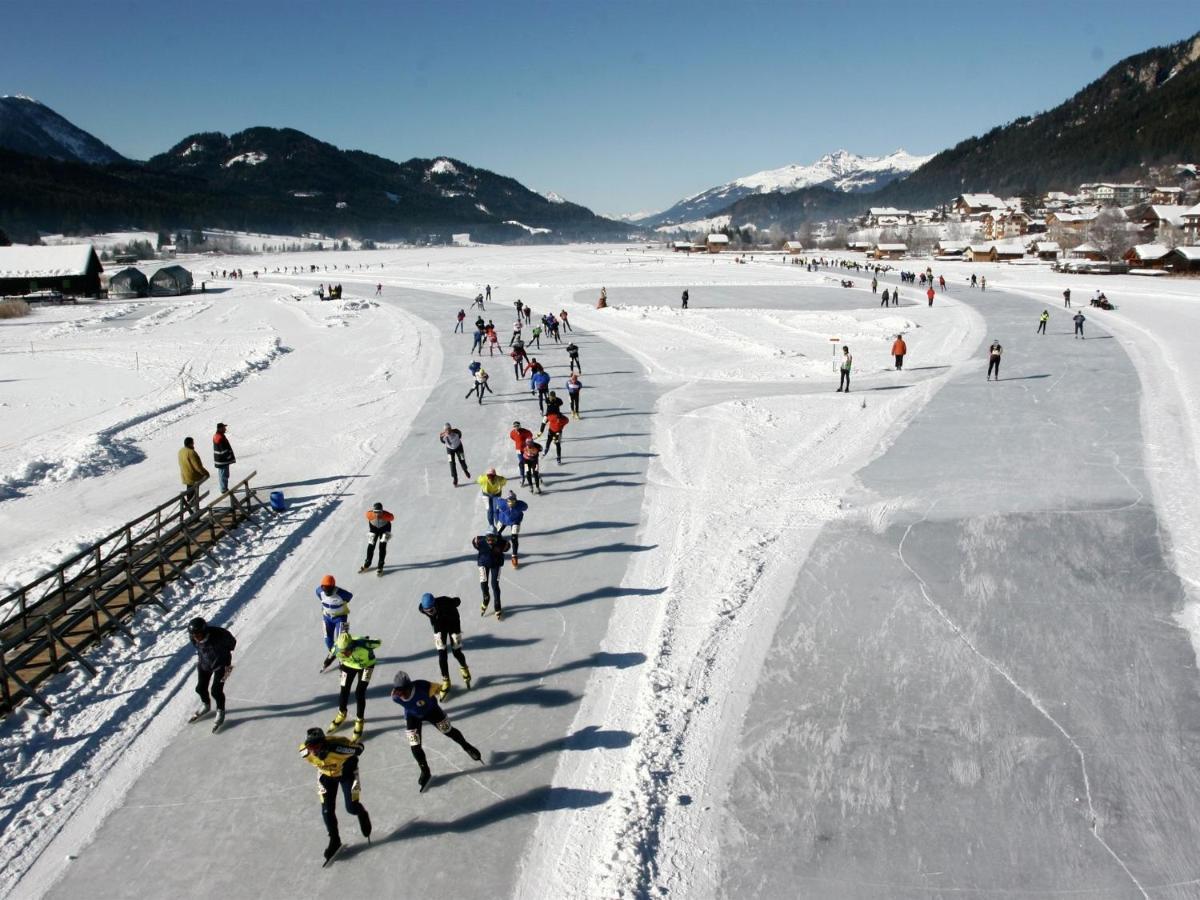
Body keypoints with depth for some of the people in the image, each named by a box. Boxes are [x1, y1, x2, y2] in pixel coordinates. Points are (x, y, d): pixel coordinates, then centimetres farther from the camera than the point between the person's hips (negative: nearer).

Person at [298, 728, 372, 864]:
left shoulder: (338, 747, -42)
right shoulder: (305, 753, -29)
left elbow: (359, 747, -23)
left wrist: (350, 762, -10)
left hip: (346, 773, -3)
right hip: (326, 775, 3)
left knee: (352, 808, -2)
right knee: (327, 809, -4)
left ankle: (362, 815, 35)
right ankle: (334, 840, 18)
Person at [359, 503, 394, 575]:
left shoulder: (387, 515, -37)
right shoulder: (369, 514, -34)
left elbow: (392, 518, -15)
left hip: (384, 528, -2)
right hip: (374, 528, 2)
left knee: (382, 546, -13)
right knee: (371, 546, 5)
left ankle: (380, 567, -2)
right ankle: (367, 565, 27)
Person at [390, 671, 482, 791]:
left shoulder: (422, 687, -43)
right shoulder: (395, 697, -31)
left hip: (431, 711, -2)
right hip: (413, 716, 2)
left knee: (449, 731, 15)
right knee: (415, 747, -3)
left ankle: (466, 746, 45)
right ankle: (425, 772, 22)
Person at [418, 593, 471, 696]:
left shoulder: (445, 602, -39)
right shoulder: (421, 608, -29)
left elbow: (457, 601, -14)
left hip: (453, 624, -2)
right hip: (439, 627, 2)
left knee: (456, 652, 4)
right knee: (442, 655, -5)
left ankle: (464, 668, 37)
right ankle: (446, 682, 11)